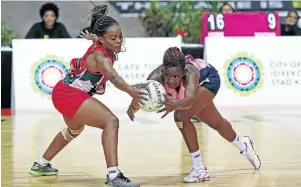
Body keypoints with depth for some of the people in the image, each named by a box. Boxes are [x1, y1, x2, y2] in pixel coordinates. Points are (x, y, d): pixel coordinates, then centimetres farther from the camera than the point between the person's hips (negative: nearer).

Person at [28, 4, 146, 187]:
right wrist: (130, 90, -67)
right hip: (69, 96, -11)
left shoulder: (99, 48, -2)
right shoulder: (101, 57, -28)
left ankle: (41, 165, 54)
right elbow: (113, 77, -50)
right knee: (111, 121, -26)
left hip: (65, 92, 11)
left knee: (75, 129, 37)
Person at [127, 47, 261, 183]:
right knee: (216, 123, 25)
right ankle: (243, 146, 56)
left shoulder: (190, 73, -48)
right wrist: (133, 106, -79)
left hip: (209, 79, -5)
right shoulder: (158, 76, -41)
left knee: (181, 116, -28)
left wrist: (176, 105, -86)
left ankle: (199, 169, -14)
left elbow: (190, 99, -65)